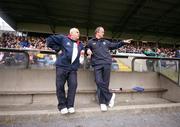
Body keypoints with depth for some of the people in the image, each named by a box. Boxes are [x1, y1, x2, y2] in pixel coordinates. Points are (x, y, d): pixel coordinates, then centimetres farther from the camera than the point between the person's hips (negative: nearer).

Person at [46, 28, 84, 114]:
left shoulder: (80, 44, 22)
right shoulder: (63, 38, 8)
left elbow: (84, 49, 38)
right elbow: (49, 40, 9)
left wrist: (83, 50, 13)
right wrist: (57, 49, 2)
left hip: (73, 68, 4)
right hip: (62, 66, -3)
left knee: (73, 85, -5)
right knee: (60, 86, -3)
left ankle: (70, 105, 11)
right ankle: (62, 106, 13)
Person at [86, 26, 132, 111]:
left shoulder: (106, 42, 24)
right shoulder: (90, 42, 13)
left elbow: (114, 45, 33)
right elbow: (86, 49, 15)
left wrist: (123, 42, 28)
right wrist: (87, 51, -8)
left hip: (106, 64, 2)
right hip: (97, 65, -2)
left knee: (105, 83, -2)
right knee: (99, 82, -13)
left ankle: (103, 102, 9)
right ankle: (110, 96, 6)